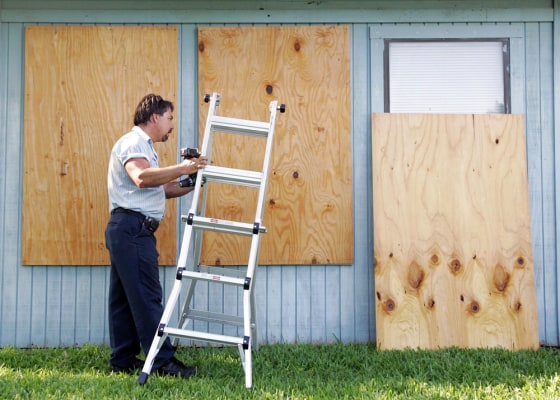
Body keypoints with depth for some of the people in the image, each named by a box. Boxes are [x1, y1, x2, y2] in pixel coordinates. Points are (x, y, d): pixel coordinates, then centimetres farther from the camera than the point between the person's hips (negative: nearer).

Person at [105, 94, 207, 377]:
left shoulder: (143, 146, 26)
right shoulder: (133, 142, -7)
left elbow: (158, 189, 25)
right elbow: (141, 177, -26)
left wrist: (190, 185, 15)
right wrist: (181, 169, -24)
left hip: (130, 231, 11)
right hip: (133, 227, -11)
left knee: (124, 298, 10)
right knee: (146, 296, -11)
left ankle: (123, 360, 14)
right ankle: (163, 361, -11)